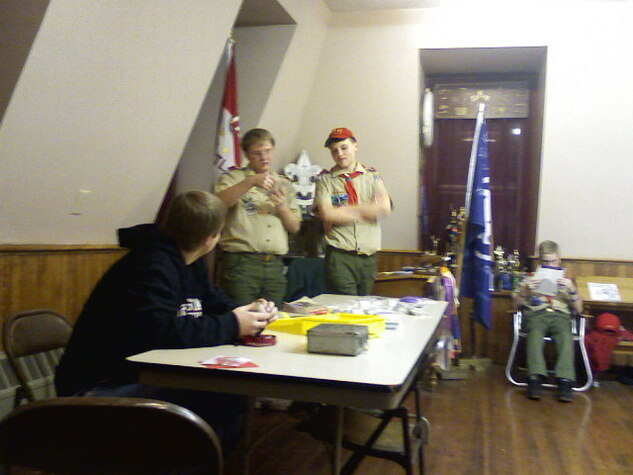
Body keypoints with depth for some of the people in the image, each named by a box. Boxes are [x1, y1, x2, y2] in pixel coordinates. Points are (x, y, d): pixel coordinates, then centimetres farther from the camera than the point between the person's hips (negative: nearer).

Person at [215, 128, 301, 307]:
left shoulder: (284, 184, 18)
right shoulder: (234, 178, 7)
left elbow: (295, 227, 15)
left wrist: (282, 207, -4)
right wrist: (251, 182, -21)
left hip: (275, 265, 4)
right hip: (241, 263, -4)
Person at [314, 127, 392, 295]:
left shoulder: (372, 175, 10)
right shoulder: (325, 178, 5)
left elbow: (385, 207, -6)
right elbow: (327, 214, -10)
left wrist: (344, 210, -11)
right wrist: (366, 212, -7)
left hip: (368, 256, 3)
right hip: (340, 256, -3)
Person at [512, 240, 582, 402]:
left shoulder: (566, 280, 25)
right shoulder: (530, 278, 22)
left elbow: (578, 309, 16)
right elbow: (517, 304, 12)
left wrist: (572, 290, -2)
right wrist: (526, 290, -7)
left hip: (560, 316, 1)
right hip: (536, 314, -1)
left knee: (566, 336, -35)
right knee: (535, 333, -37)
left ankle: (565, 380, -45)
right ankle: (536, 378, -48)